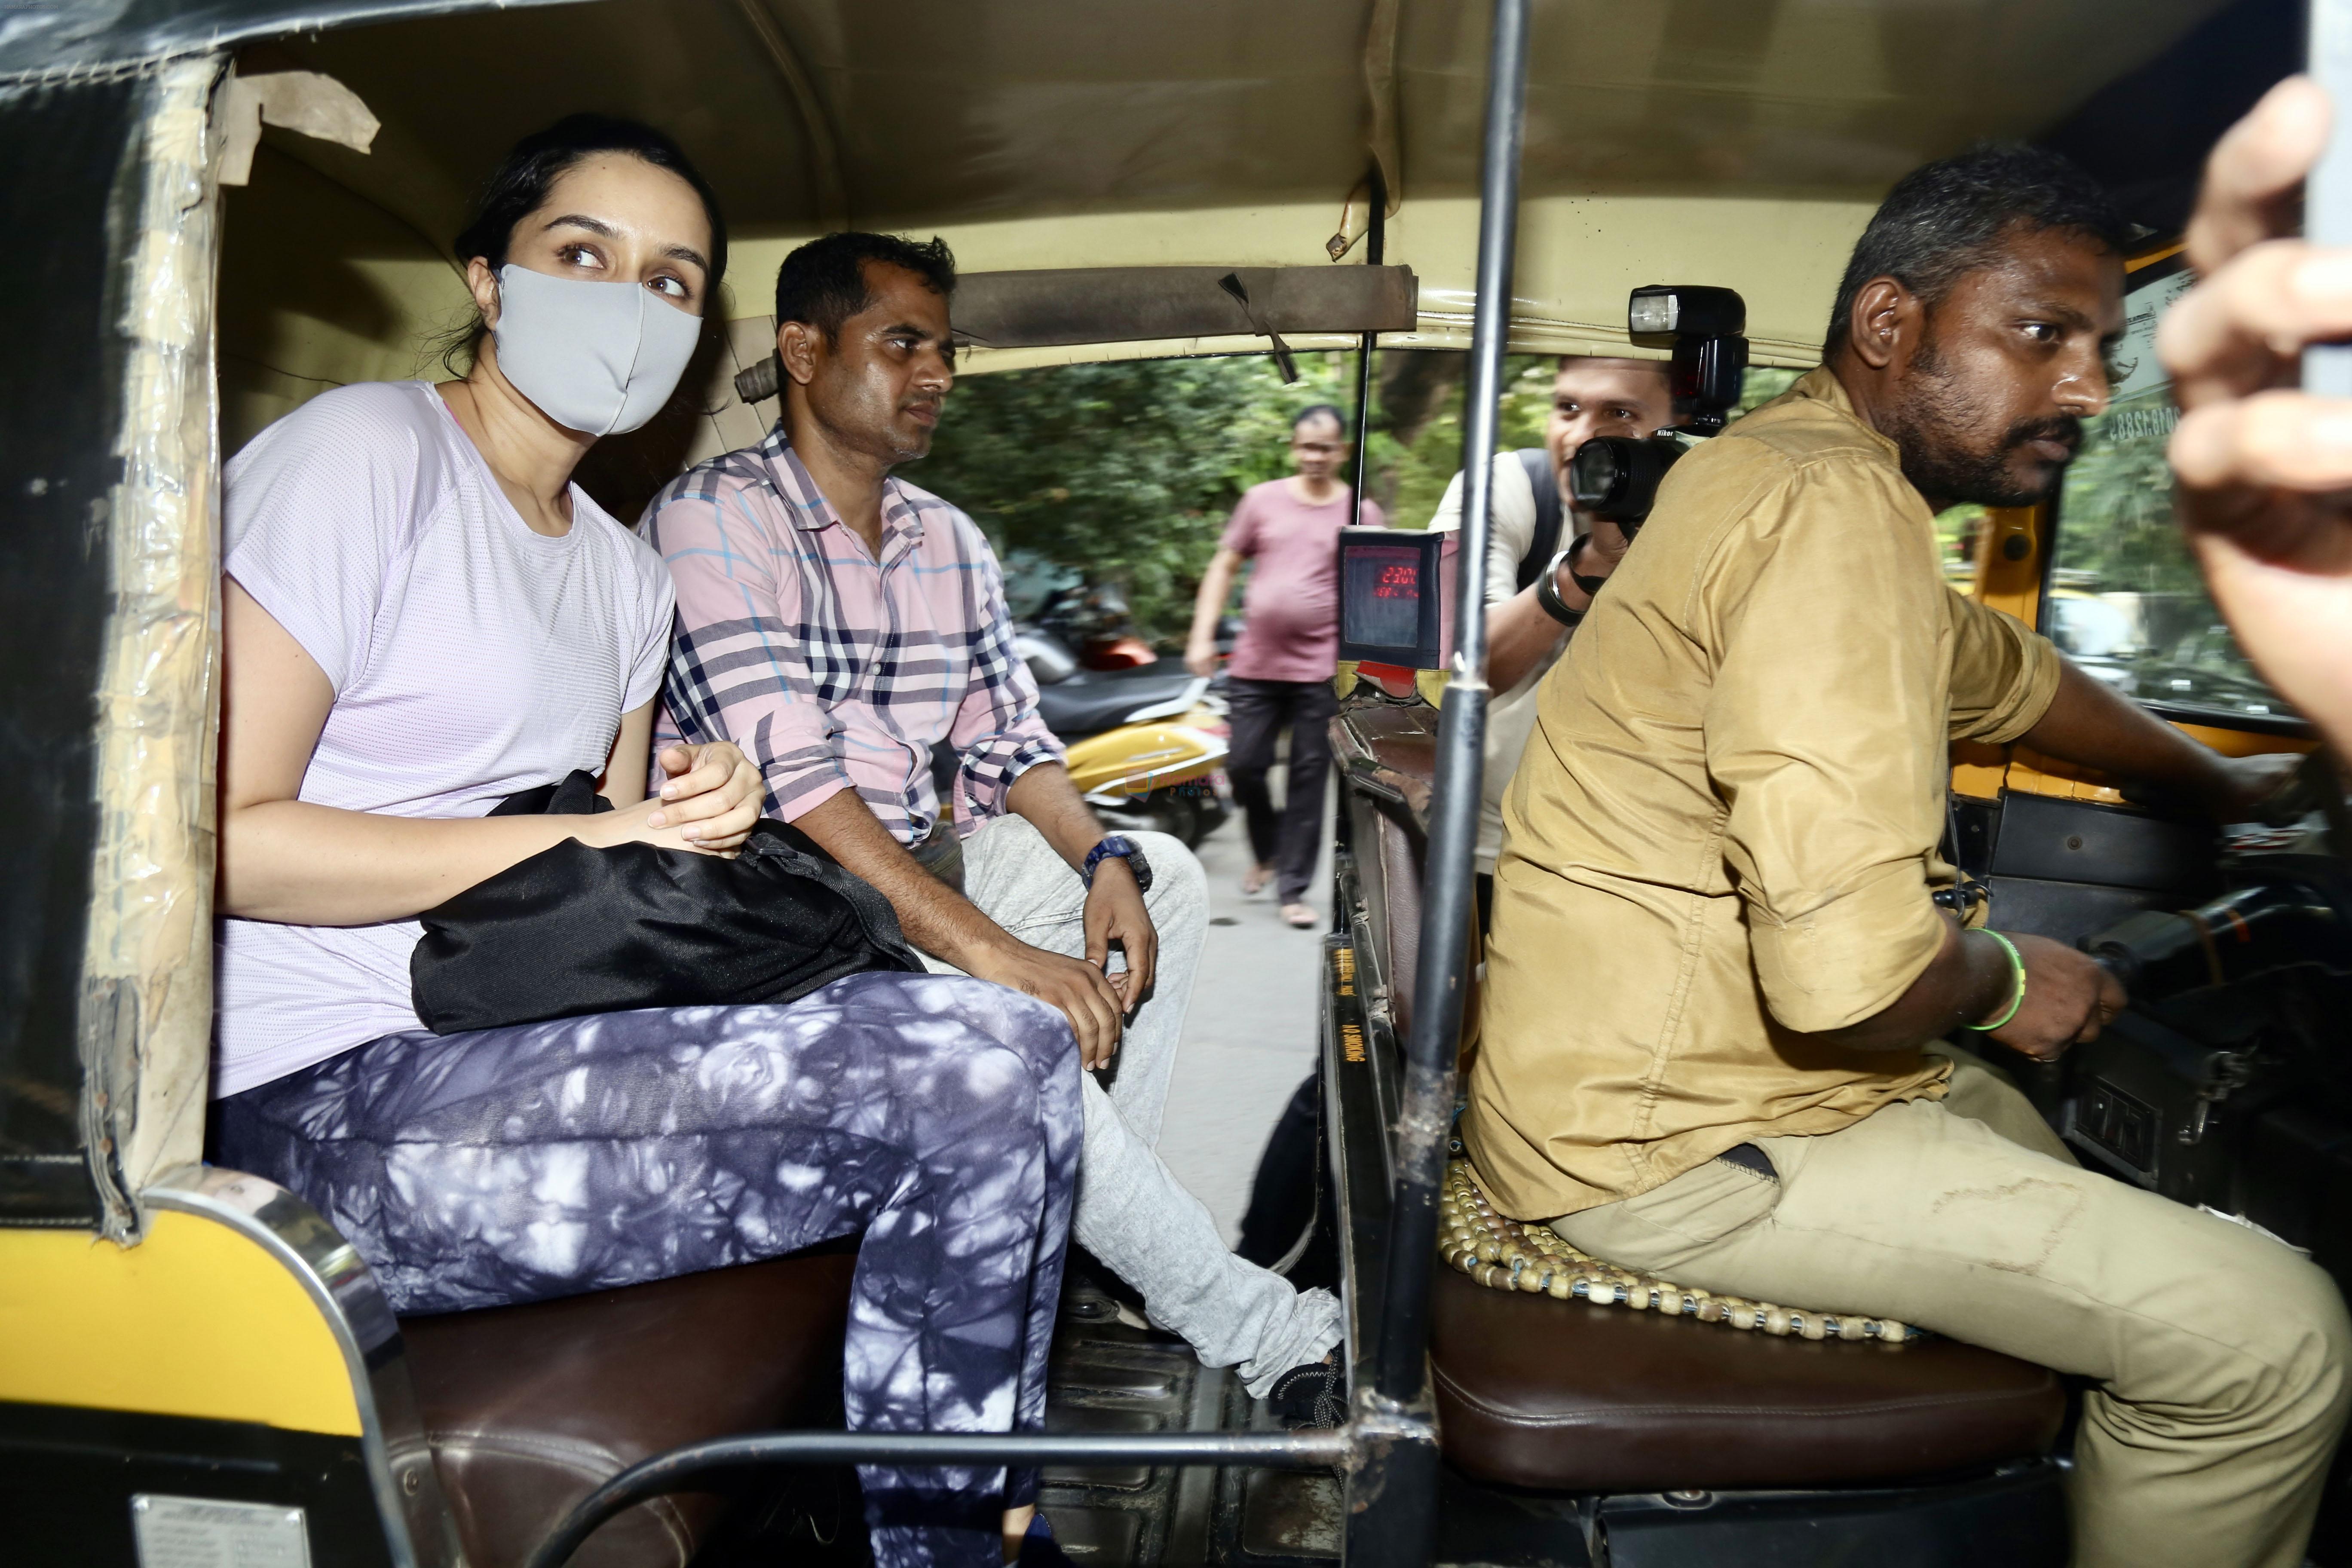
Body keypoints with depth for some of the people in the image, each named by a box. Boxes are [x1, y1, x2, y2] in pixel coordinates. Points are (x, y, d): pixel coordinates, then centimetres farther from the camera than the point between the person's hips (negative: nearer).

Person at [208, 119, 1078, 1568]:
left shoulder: (628, 576, 18)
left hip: (537, 1050, 8)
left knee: (1013, 1051, -5)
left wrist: (698, 812, -5)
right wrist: (594, 839, -14)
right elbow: (226, 837, -14)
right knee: (980, 1073, -21)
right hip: (332, 1107, -8)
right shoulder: (364, 451, -6)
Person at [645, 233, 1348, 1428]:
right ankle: (1254, 1328, -13)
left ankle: (1082, 1224, -5)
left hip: (919, 863, 9)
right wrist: (987, 947, -31)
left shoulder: (949, 543, 13)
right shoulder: (713, 519, -13)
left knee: (1169, 879, -2)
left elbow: (1007, 743, 11)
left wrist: (1103, 862, -11)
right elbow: (790, 779, -24)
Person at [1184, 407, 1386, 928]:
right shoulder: (1263, 500, 8)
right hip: (1255, 666, 2)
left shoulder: (1362, 514, 4)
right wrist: (1203, 635, 3)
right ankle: (1266, 852, 31)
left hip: (1321, 671, -2)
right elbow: (1224, 567, 11)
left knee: (1308, 780, 1)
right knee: (1244, 767, 3)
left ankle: (1293, 890, 10)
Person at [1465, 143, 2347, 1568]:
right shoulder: (1835, 509, -22)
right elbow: (1853, 973, -33)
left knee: (2055, 1136, 31)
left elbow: (2008, 675, 30)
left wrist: (2225, 784, 41)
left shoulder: (1783, 473, 12)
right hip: (1671, 1143, -11)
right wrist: (2005, 980, -10)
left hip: (1646, 1067, 11)